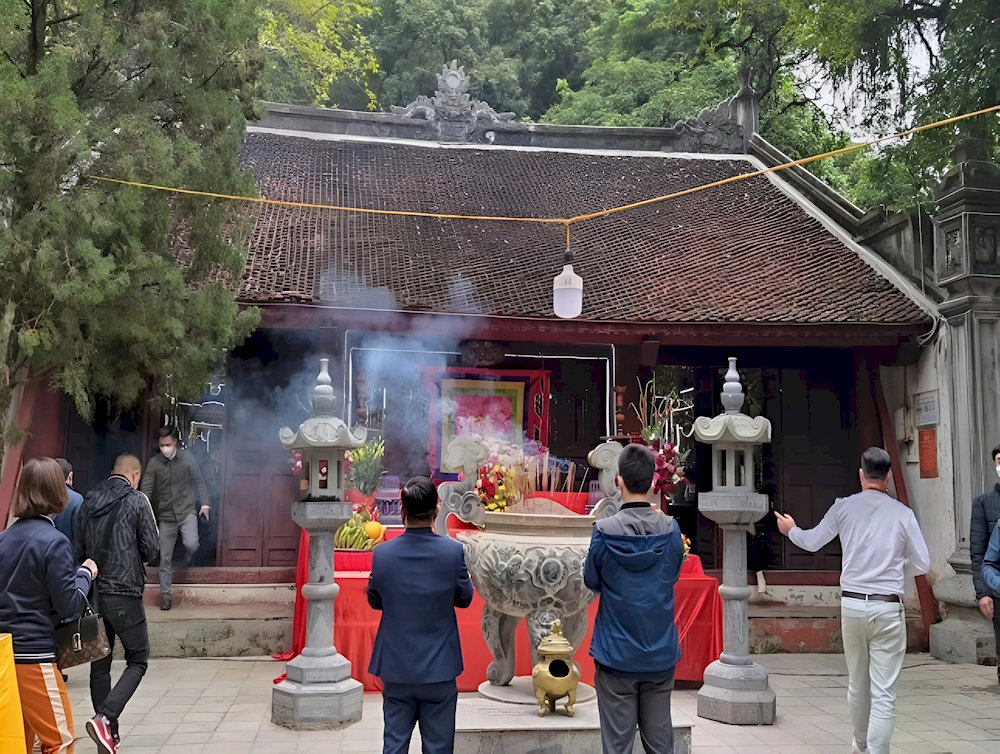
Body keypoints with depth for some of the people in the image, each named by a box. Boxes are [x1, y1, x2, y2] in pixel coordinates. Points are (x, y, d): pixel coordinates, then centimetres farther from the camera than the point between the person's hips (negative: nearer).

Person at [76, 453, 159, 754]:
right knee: (138, 661, 3)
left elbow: (79, 549, 11)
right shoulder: (137, 500, -7)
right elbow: (151, 550, -5)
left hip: (93, 593, 6)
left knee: (100, 665, 12)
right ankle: (104, 719, -16)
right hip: (124, 594, -5)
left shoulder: (88, 502, 8)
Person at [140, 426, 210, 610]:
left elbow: (198, 481, 9)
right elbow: (146, 490, -7)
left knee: (191, 545, -22)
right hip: (165, 516, 1)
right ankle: (165, 594, 16)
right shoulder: (154, 463, -4)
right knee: (165, 557, 4)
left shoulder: (187, 458, -1)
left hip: (186, 511, -1)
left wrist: (204, 503, 5)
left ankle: (188, 561, 14)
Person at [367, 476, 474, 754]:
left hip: (396, 668, 1)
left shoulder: (382, 553, -10)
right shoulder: (453, 551, -14)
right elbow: (464, 598, 1)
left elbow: (375, 601, 5)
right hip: (438, 668, -1)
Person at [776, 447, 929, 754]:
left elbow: (812, 542, 13)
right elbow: (922, 564, 2)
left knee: (857, 683, 19)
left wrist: (791, 530, 33)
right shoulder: (902, 513, -5)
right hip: (888, 608, -3)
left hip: (852, 605, 3)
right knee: (883, 693, -2)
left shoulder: (843, 506, 0)